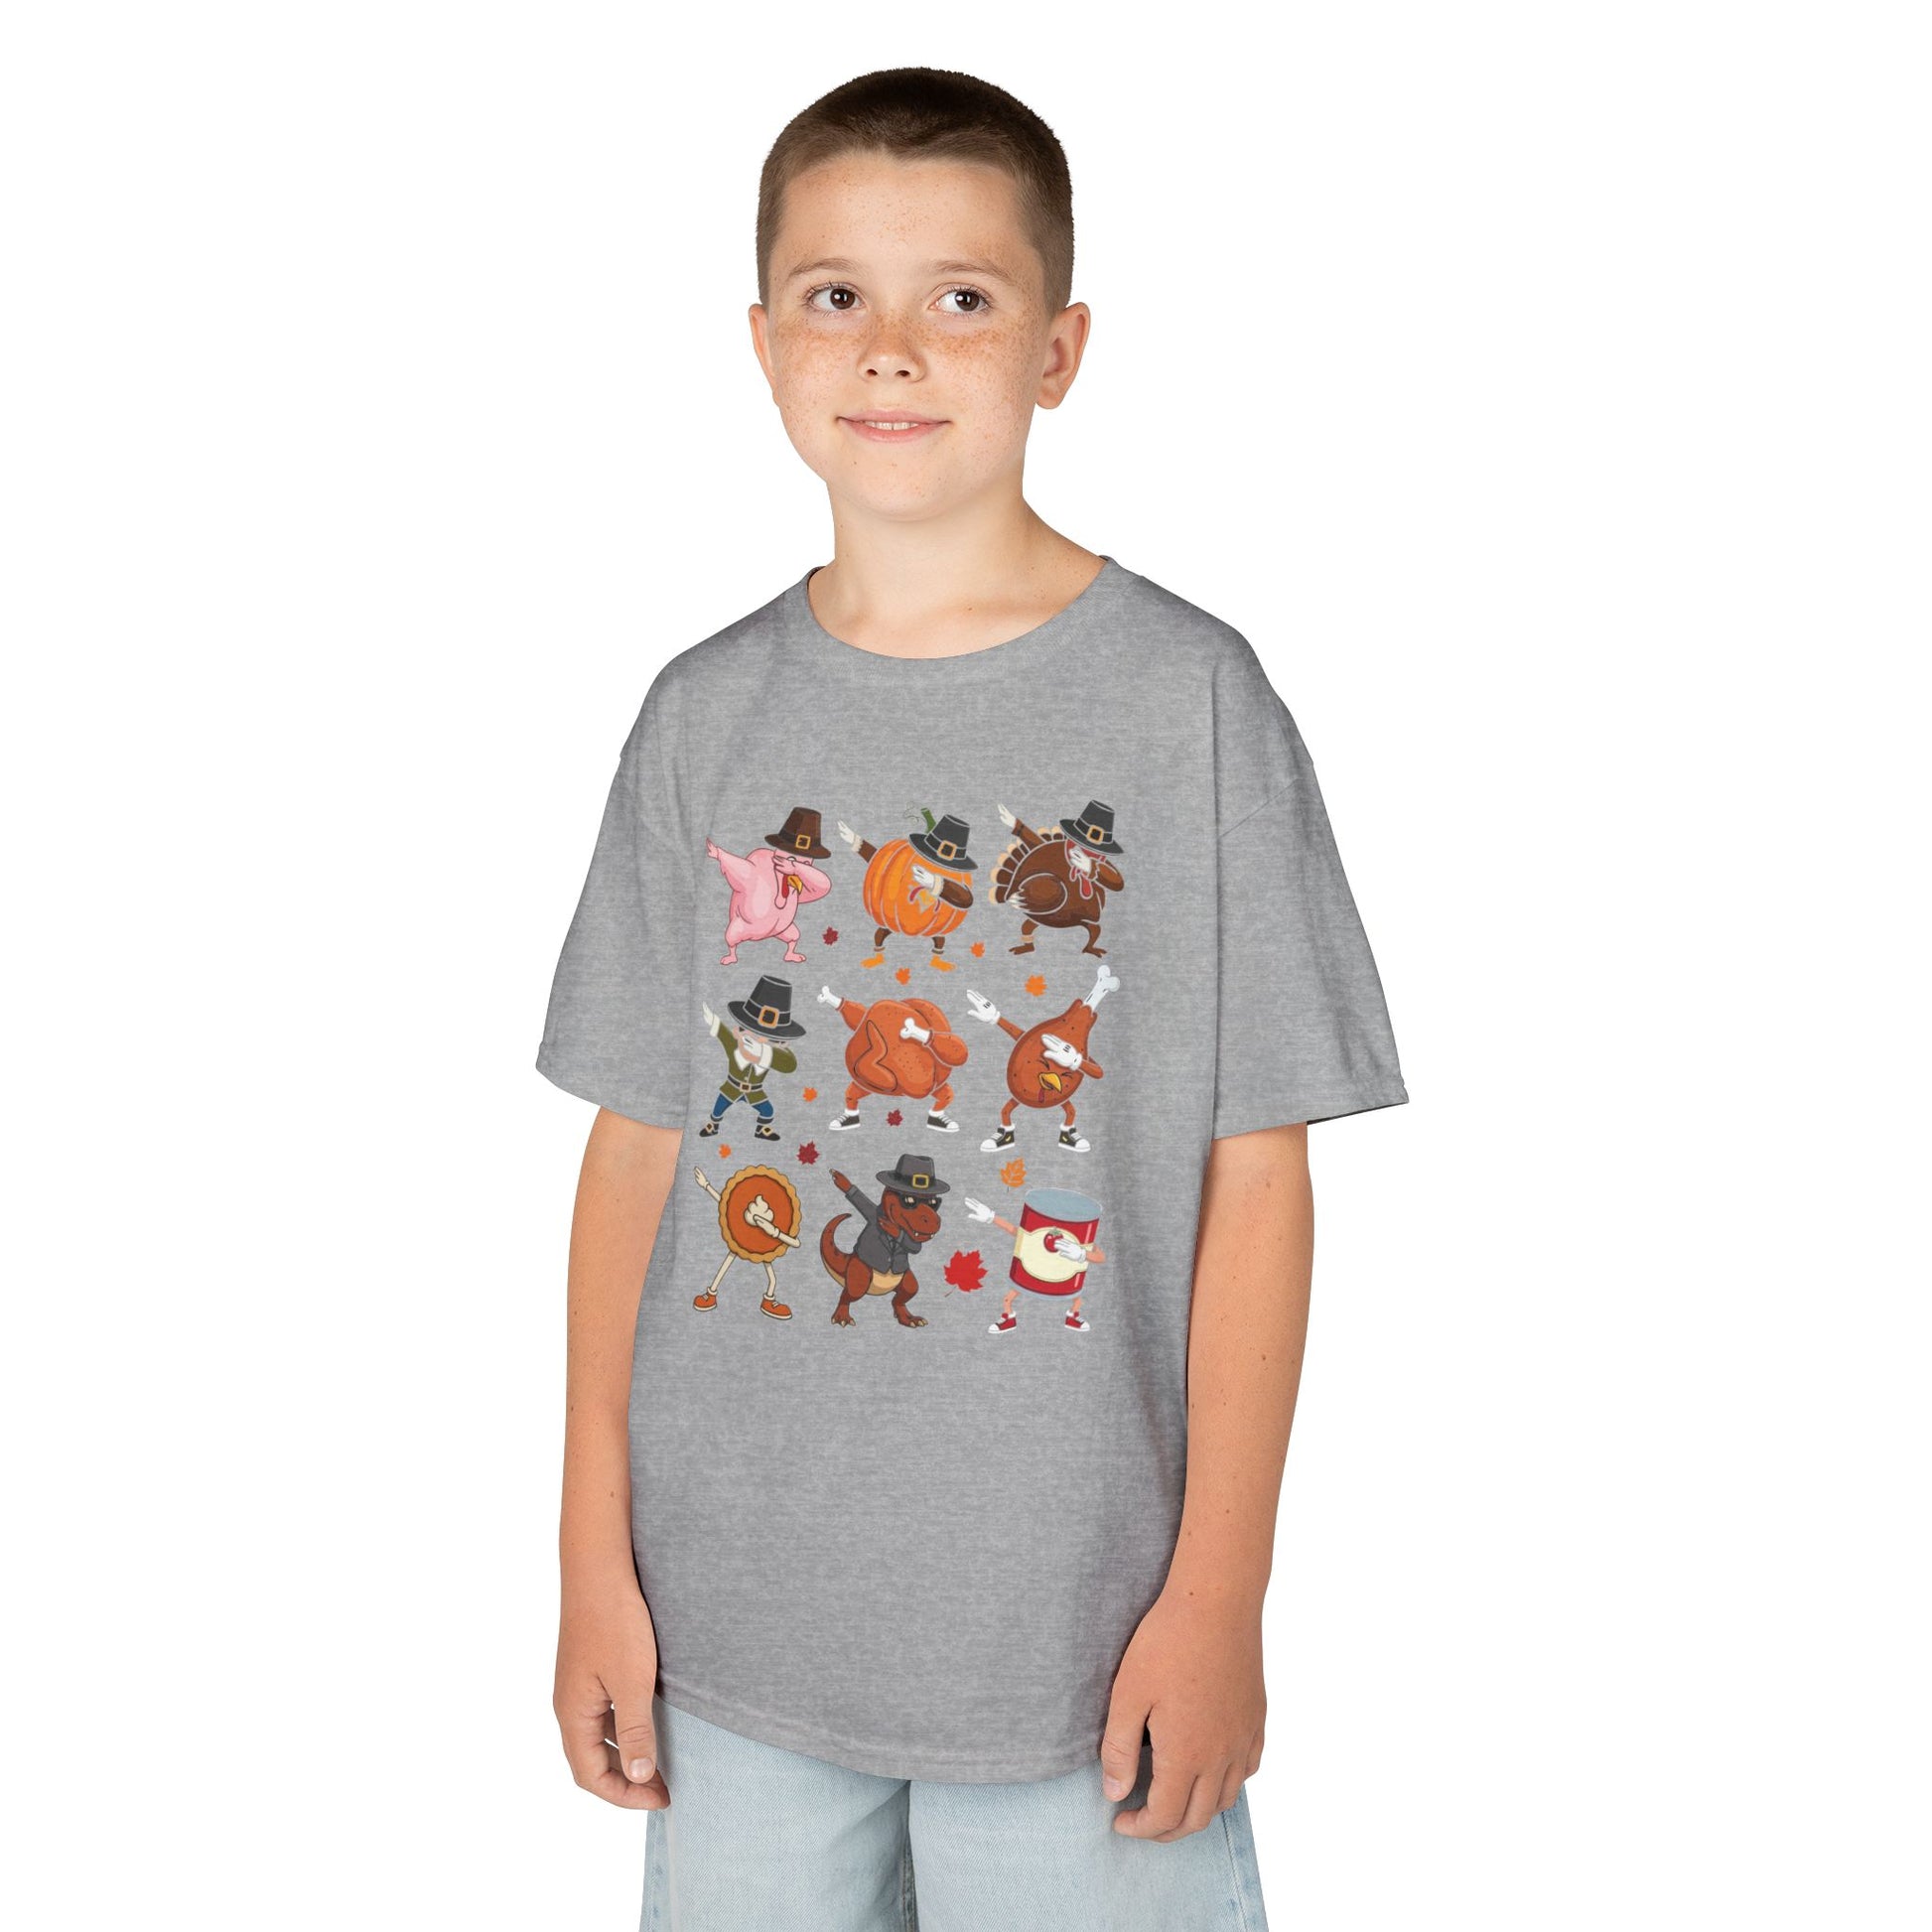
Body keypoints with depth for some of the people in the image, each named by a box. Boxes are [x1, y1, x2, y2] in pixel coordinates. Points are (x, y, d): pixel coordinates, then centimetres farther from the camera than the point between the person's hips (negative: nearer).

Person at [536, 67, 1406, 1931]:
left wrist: (1220, 1591, -8)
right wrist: (596, 1559, 4)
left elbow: (1257, 1172, -6)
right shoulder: (706, 715, 3)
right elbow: (637, 1142, 5)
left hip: (1079, 1628, -3)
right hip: (735, 1617, 3)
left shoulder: (1188, 695, -7)